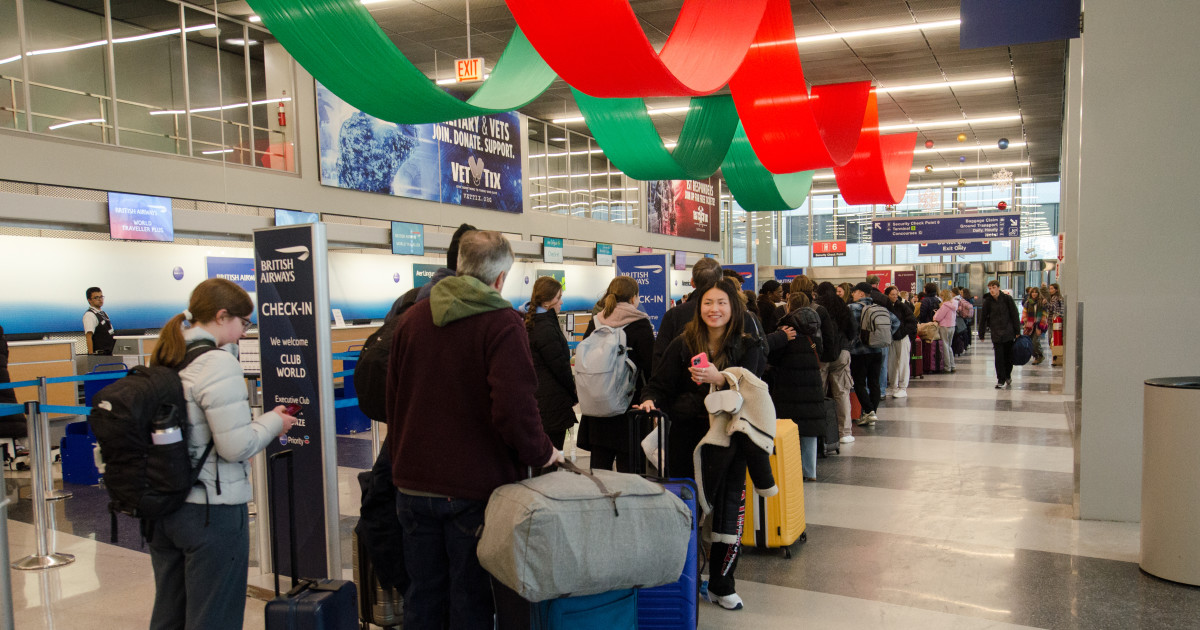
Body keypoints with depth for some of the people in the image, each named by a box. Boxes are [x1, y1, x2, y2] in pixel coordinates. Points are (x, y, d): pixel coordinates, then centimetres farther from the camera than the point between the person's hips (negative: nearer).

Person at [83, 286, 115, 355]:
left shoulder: (103, 313, 16)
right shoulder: (89, 315, -12)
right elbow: (88, 337, -18)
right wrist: (91, 356, -23)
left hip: (109, 354, 9)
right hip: (99, 354, -9)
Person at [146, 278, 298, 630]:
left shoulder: (163, 361, 8)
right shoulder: (218, 363, -18)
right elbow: (236, 446, -21)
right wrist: (273, 422, -4)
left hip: (162, 508, 9)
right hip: (212, 511, -8)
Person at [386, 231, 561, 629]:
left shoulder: (412, 319, 5)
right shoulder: (502, 323, -14)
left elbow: (393, 401, 13)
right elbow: (514, 407, -24)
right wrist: (540, 453, -7)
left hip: (414, 484, 5)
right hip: (475, 488, -5)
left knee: (423, 597, 17)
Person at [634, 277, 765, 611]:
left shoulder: (747, 348, 3)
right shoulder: (683, 344, 3)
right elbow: (660, 385, 2)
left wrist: (720, 379, -23)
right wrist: (650, 400, -19)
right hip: (686, 437, 0)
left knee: (727, 509, 6)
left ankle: (721, 584, 23)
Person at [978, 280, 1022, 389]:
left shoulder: (1007, 298, -2)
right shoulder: (987, 301, 0)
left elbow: (1015, 315, 1)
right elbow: (982, 318, 6)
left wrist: (1017, 331, -1)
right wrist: (981, 334, 7)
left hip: (1008, 332, 0)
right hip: (996, 334, 0)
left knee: (1009, 356, 9)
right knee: (999, 357, -5)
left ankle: (1008, 376, 31)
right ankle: (1001, 381, 1)